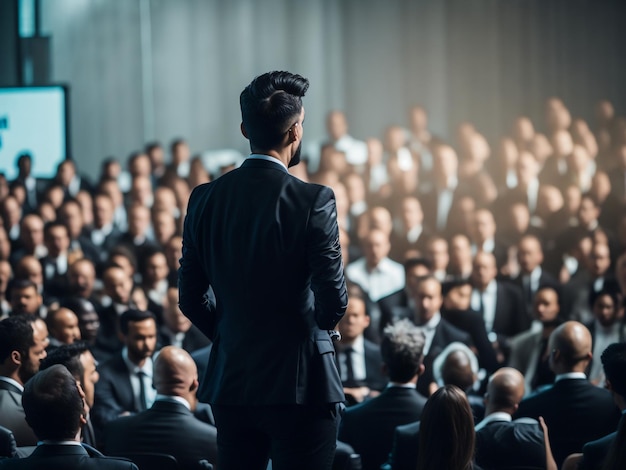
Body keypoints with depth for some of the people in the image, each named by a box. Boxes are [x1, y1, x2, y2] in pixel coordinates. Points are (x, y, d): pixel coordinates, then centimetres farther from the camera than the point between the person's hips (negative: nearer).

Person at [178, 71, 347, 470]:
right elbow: (333, 303, -14)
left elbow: (191, 299, 7)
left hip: (231, 382, 5)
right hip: (301, 384, -5)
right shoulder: (313, 200, -14)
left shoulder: (205, 198, 2)